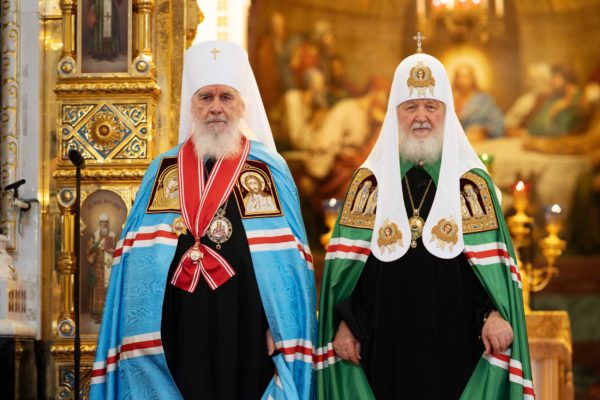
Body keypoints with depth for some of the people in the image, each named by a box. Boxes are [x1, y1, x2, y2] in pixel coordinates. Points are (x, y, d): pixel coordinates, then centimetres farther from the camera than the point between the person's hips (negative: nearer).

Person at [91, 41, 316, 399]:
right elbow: (136, 263, 9)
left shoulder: (269, 169, 4)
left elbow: (290, 262, 0)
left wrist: (285, 335, -7)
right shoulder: (163, 170, 10)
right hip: (177, 332, 1)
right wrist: (136, 333, 1)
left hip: (247, 334, -1)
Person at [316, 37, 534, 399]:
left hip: (454, 339, 0)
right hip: (385, 343, 1)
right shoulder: (370, 180, 7)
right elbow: (345, 260, 6)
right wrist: (345, 323, -2)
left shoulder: (471, 181, 5)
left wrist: (495, 314, -15)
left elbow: (494, 258, -1)